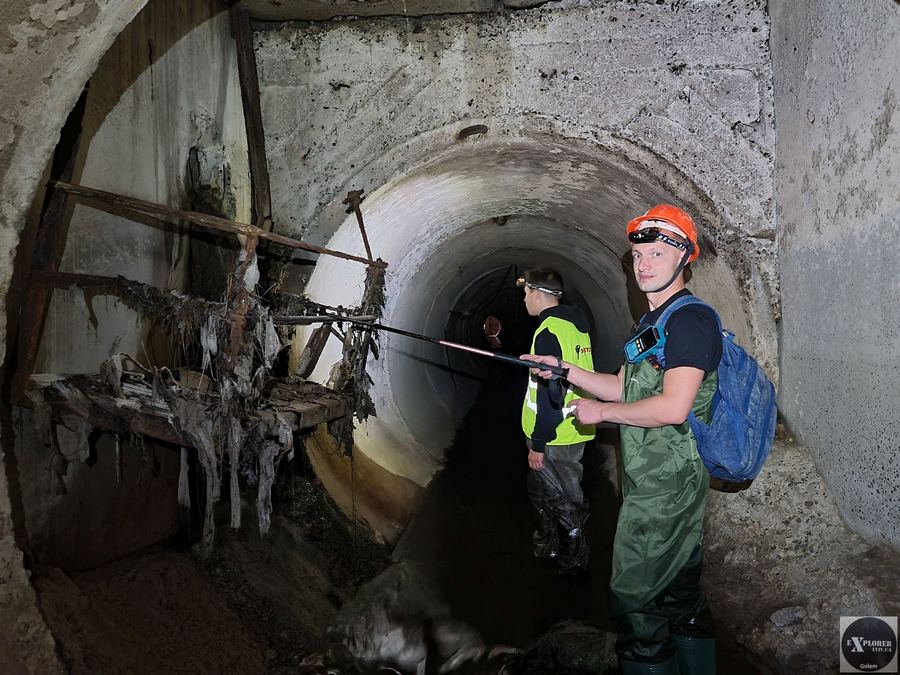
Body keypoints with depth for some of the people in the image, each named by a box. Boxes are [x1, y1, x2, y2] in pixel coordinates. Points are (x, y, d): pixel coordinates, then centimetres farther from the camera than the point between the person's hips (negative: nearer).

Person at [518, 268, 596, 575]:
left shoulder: (548, 333, -21)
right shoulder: (575, 322, 7)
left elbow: (549, 395, -24)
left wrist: (538, 444, -20)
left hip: (556, 437, -9)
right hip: (573, 431, 9)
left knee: (562, 498, 7)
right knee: (541, 488, 24)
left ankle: (574, 558, 22)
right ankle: (547, 544, 41)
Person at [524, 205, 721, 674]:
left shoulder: (691, 319, -18)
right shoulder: (652, 322, 15)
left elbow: (673, 407, -28)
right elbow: (625, 389, 19)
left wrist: (601, 412, -17)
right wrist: (566, 371, 8)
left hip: (664, 488, -10)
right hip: (651, 478, 10)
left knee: (635, 598, 0)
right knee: (679, 591, 22)